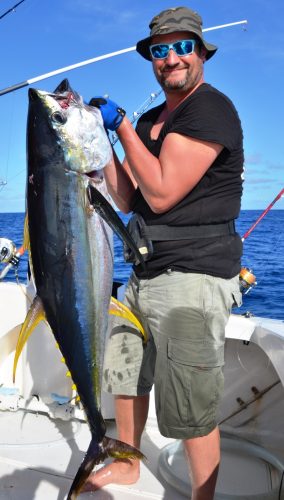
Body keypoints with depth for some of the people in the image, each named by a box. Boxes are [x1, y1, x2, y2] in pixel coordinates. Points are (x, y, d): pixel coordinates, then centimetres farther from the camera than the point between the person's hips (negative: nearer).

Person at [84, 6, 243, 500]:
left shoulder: (211, 108, -10)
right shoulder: (150, 120, 16)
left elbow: (162, 193, -19)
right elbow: (127, 200, 11)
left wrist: (121, 125, -9)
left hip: (193, 278, -9)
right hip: (146, 273, 9)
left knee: (192, 413, -1)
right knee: (125, 371, 21)